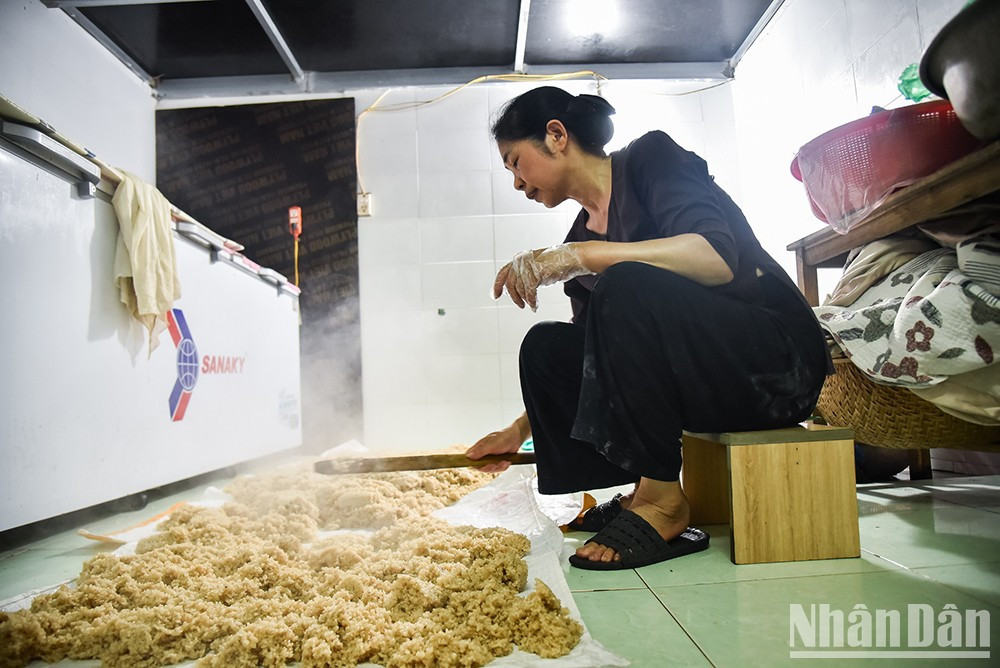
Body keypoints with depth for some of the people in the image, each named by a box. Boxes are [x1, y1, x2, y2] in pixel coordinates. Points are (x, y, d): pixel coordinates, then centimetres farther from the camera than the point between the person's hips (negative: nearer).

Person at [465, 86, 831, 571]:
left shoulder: (651, 157, -7)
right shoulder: (583, 234, 12)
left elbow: (718, 258, -25)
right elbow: (595, 354, 18)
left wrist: (576, 256, -28)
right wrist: (519, 431, 20)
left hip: (782, 358, -7)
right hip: (707, 384, 7)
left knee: (627, 287, -30)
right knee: (545, 347, -5)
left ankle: (663, 500, -20)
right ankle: (645, 491, -2)